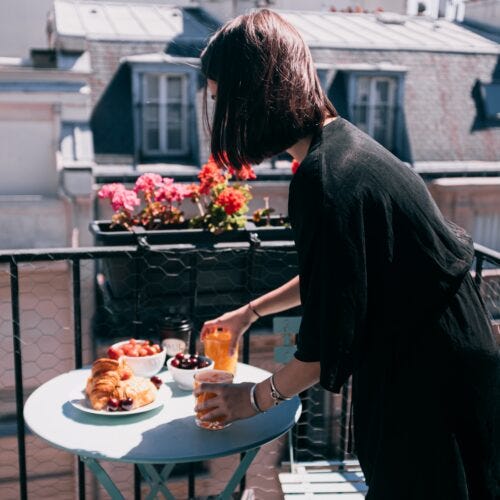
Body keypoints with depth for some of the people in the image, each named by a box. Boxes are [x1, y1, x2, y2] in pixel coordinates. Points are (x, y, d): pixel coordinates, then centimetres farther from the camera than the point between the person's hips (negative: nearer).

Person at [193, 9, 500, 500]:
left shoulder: (324, 180, -28)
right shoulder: (342, 142, 2)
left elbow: (328, 341, -22)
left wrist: (256, 397, -6)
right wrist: (250, 311, 21)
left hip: (431, 382, -9)